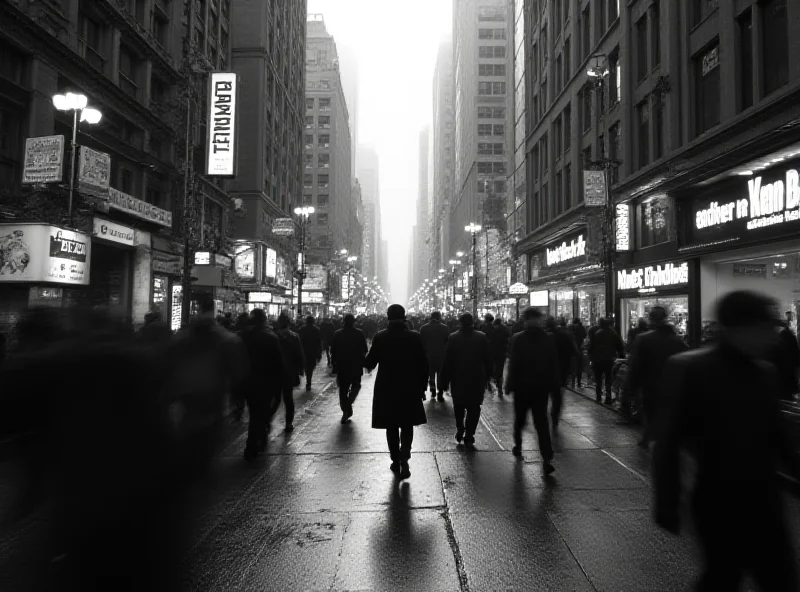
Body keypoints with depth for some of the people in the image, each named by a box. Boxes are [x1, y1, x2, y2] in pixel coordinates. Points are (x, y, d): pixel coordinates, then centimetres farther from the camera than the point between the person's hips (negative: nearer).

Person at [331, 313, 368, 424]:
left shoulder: (337, 334, 0)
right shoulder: (359, 333, -7)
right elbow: (364, 350, -6)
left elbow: (333, 351, 2)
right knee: (355, 385, 15)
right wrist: (362, 362, 7)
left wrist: (334, 363, 11)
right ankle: (349, 403, -8)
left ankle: (345, 411, 12)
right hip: (356, 365, -2)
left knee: (343, 388, 11)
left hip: (341, 366, 2)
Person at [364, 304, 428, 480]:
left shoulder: (380, 337, -8)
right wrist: (422, 386, 7)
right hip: (410, 389, 0)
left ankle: (396, 461, 21)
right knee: (407, 426, 11)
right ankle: (404, 459, -5)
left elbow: (369, 363, -4)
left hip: (386, 389, 0)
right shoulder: (415, 337, -6)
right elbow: (424, 364, -4)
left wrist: (368, 362, 19)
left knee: (392, 427, 15)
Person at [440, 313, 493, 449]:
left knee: (459, 407, 21)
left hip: (458, 380, 0)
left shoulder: (453, 338, -6)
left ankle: (460, 430, 16)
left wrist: (445, 380, 1)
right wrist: (487, 376, 11)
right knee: (473, 409, 6)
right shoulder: (482, 337, -4)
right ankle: (469, 438, 4)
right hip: (477, 381, 0)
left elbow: (447, 361, -5)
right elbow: (488, 360, 0)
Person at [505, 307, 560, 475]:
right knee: (541, 421, 2)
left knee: (520, 418, 18)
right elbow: (554, 365, 1)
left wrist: (509, 385, -4)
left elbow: (513, 365, -11)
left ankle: (518, 446, 34)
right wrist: (553, 384, 9)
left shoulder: (518, 339, -11)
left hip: (522, 386, -2)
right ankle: (547, 458, -9)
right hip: (541, 387, 2)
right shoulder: (548, 339, -2)